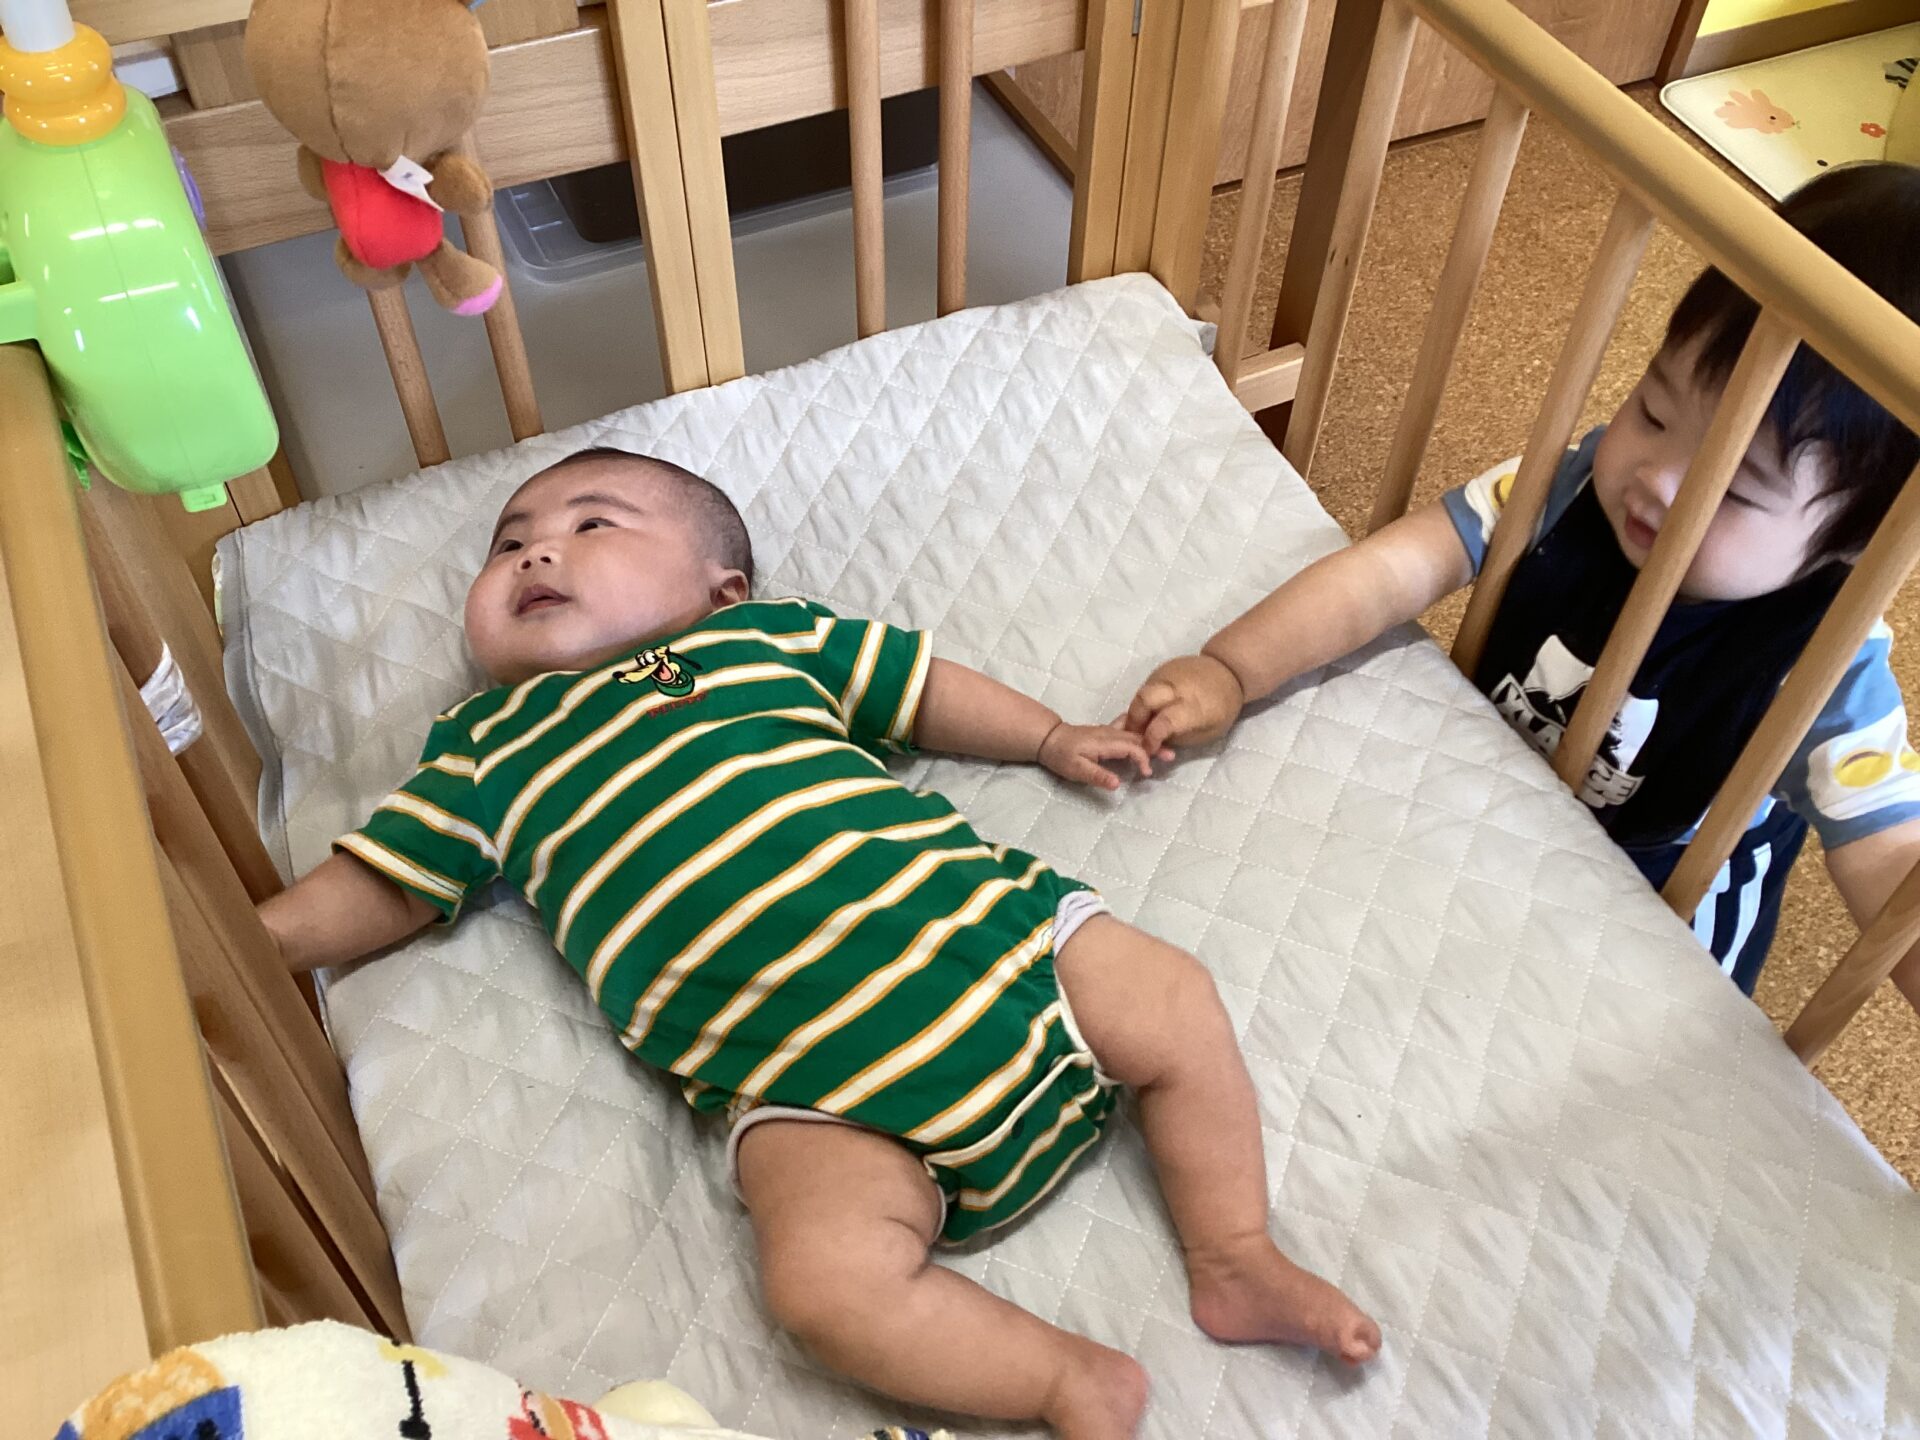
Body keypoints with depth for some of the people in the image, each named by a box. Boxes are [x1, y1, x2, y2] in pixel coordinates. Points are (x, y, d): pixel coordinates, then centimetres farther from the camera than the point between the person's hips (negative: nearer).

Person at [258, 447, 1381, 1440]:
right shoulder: (488, 750, 18)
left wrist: (1052, 737, 20)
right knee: (827, 1275, -25)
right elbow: (378, 892, 22)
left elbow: (923, 686, 26)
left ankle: (1234, 1258, 12)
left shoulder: (766, 638, 18)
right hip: (811, 1086, -2)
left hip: (982, 917, 2)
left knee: (1177, 1007, -7)